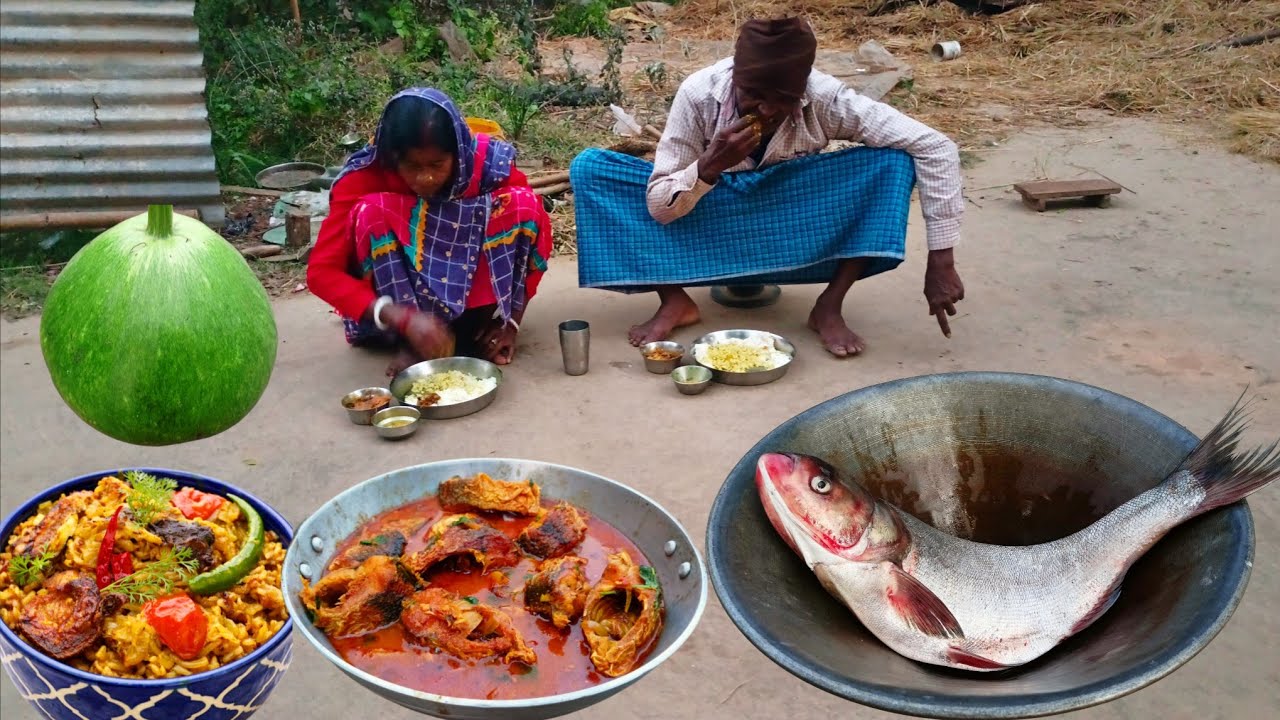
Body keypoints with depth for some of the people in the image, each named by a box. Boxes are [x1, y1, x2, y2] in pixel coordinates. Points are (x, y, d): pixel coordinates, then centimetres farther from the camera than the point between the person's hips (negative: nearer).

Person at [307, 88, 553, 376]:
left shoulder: (488, 160, -21)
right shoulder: (366, 175, -23)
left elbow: (533, 226, -9)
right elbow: (321, 271, -25)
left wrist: (510, 319, -16)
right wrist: (403, 318, -40)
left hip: (473, 294, 1)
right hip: (403, 297, 0)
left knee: (523, 203, -23)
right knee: (371, 213, -28)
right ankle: (412, 341, -17)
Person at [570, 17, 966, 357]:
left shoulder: (826, 99, -25)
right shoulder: (699, 93, -24)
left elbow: (937, 147, -25)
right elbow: (658, 207, -20)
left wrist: (940, 262, -29)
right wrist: (709, 166, -39)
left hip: (793, 232, 0)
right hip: (712, 226, 0)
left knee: (894, 162, -25)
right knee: (589, 169, -20)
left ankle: (829, 306, -18)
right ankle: (674, 300, -16)